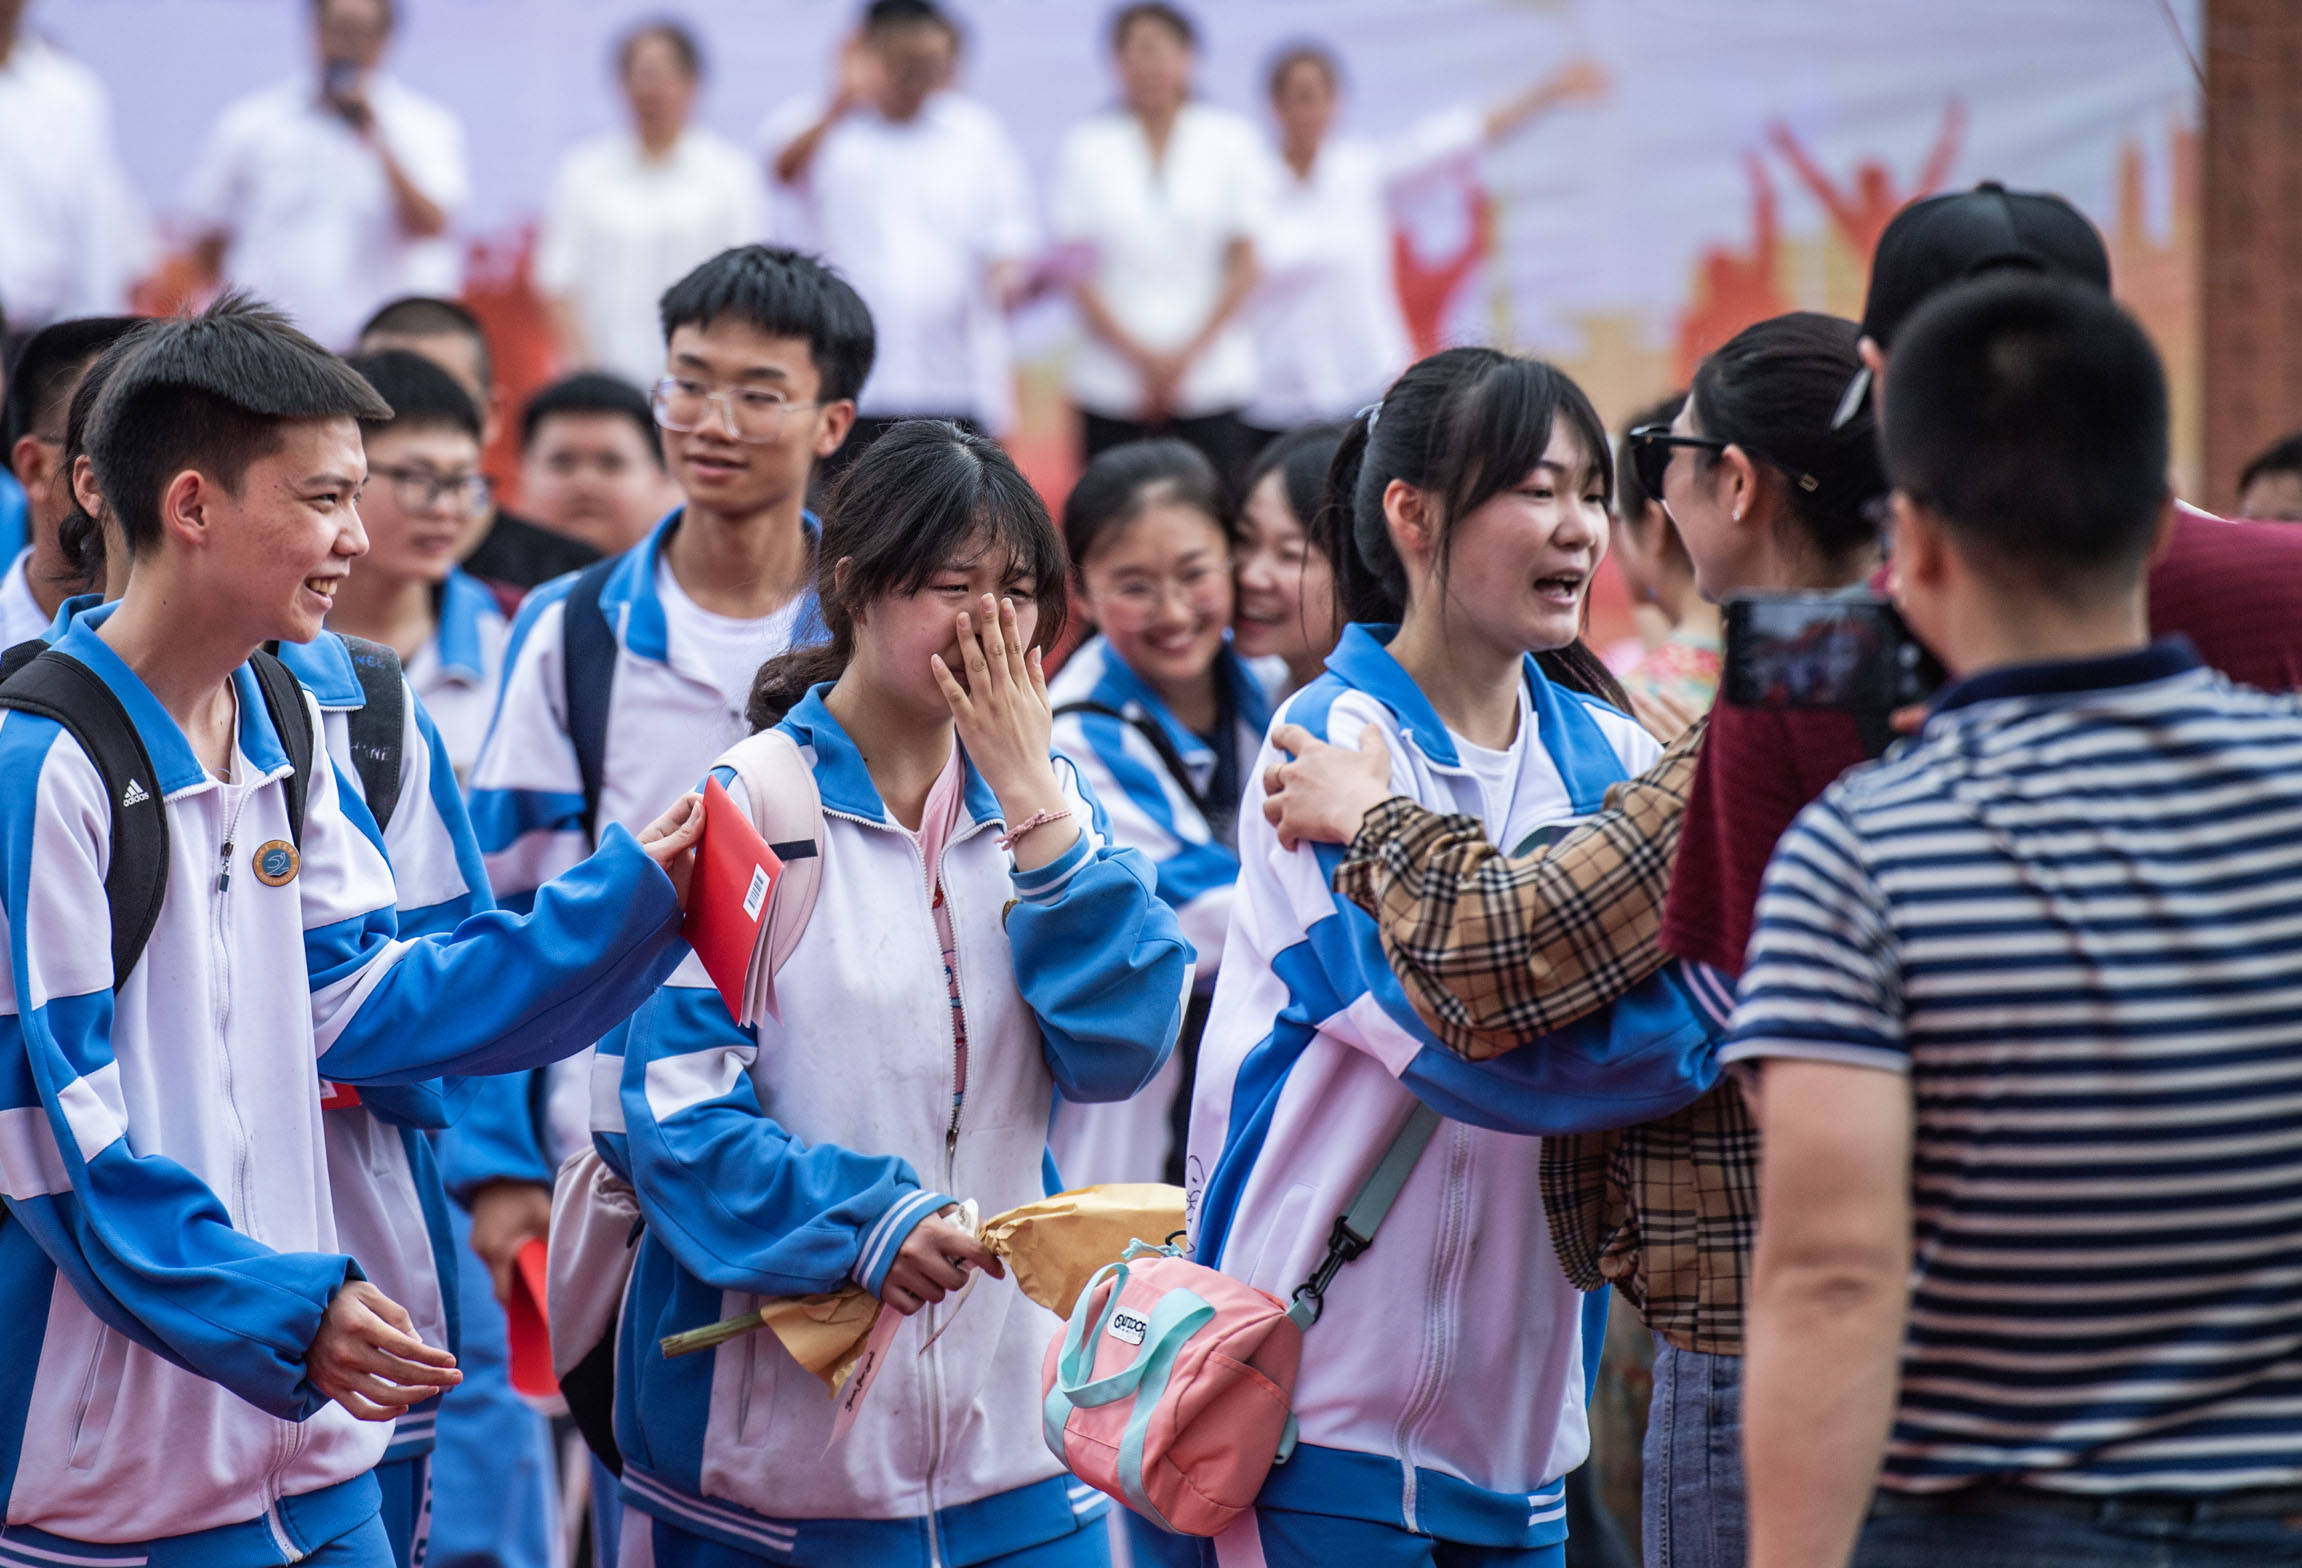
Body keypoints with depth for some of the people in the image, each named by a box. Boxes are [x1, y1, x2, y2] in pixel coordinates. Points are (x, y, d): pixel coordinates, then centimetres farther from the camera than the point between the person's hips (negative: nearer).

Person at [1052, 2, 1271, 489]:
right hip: (1113, 387, 1)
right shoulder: (1084, 147, 7)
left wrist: (1189, 353, -7)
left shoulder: (1232, 139, 6)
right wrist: (1138, 356, -7)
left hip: (1213, 379, -1)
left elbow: (1246, 262, 3)